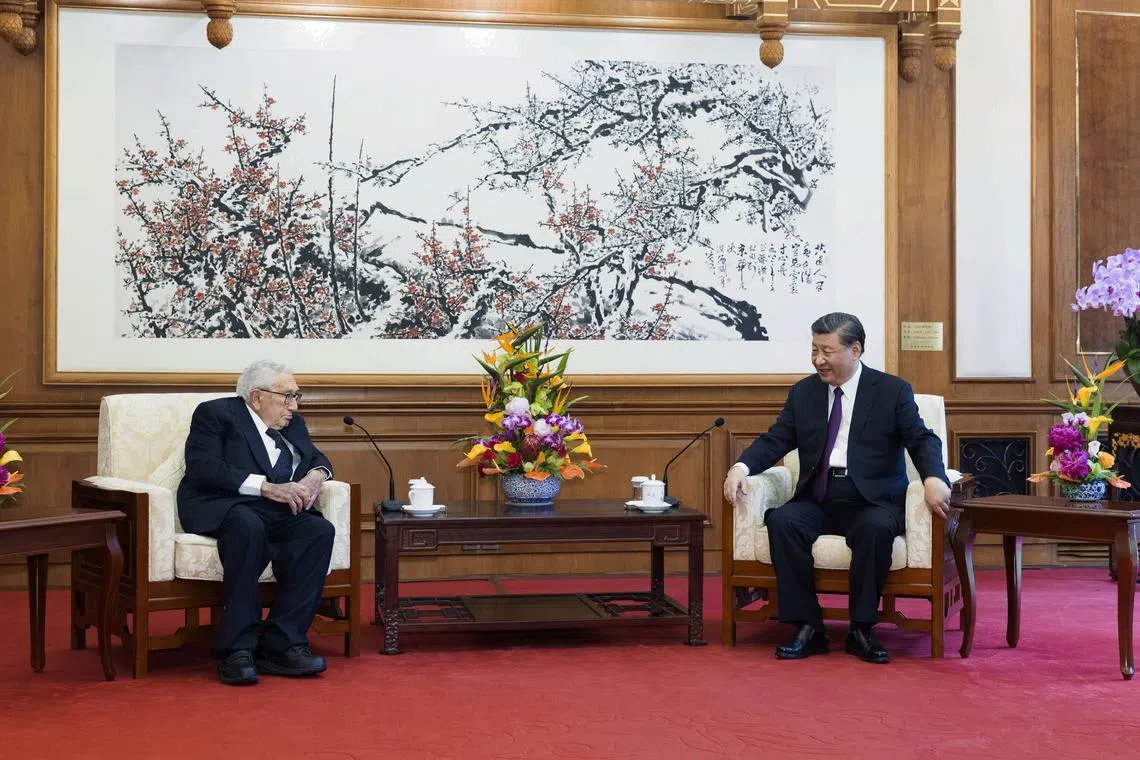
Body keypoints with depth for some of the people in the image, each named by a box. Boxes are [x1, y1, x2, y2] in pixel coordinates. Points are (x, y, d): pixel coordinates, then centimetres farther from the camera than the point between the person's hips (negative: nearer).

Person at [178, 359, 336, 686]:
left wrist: (316, 475, -2)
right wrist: (268, 487, -21)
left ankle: (281, 644, -26)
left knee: (319, 529, -25)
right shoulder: (215, 414, 0)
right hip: (222, 507, -6)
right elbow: (204, 470, -13)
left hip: (277, 512, 6)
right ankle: (236, 649, -34)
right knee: (249, 526, -39)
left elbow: (316, 457, 25)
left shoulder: (292, 423, 21)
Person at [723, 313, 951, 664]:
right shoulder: (803, 392, 14)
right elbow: (774, 441, 9)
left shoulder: (893, 390, 5)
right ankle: (808, 628, -21)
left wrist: (934, 478, -26)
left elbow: (922, 440, -3)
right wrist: (741, 467, -12)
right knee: (781, 521, -28)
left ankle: (862, 630, -21)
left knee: (876, 528, -36)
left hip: (872, 502, -3)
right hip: (817, 500, 3)